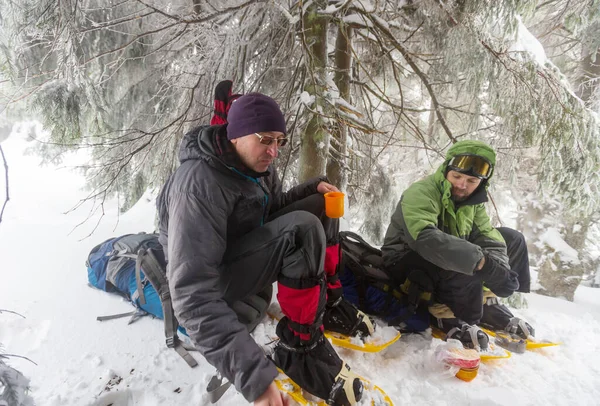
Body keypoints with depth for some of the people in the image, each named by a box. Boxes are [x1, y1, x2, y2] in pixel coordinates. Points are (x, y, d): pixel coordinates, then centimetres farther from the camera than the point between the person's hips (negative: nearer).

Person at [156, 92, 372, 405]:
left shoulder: (257, 164, -5)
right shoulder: (199, 183, -32)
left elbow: (272, 208, 15)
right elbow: (193, 295, -39)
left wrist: (314, 187, -5)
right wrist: (254, 376, -46)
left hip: (248, 253, 8)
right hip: (217, 278, -8)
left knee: (320, 206, 0)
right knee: (303, 227, -31)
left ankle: (328, 302, 3)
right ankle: (301, 350, -20)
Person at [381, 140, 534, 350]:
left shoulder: (471, 199, 1)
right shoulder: (420, 193, -26)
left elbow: (487, 235, -9)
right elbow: (425, 238, -43)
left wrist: (498, 266, -30)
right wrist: (480, 261, -48)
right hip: (405, 262, -8)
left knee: (512, 238, 5)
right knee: (464, 260, -38)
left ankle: (488, 303, 3)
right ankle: (449, 317, -14)